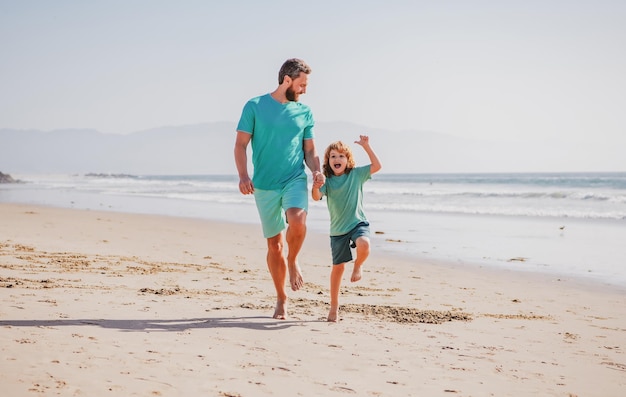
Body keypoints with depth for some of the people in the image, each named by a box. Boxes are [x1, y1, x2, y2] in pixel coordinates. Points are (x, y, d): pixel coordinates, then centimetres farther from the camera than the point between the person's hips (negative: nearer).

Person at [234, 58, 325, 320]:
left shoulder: (305, 113, 9)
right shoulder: (255, 107, 1)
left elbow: (310, 151, 14)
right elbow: (241, 144, -1)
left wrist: (316, 171, -7)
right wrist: (243, 175, -16)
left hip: (295, 180, 1)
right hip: (265, 185, -1)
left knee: (297, 220, -31)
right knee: (274, 244, 4)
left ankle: (293, 261, 0)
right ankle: (281, 300, 21)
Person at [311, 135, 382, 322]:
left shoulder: (356, 174, -2)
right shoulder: (327, 181, -4)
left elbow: (377, 166, -9)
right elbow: (316, 197, -18)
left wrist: (366, 146, -17)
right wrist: (315, 187, -41)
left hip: (358, 222, -1)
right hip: (338, 229, 1)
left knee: (364, 245, -34)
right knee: (338, 266, 5)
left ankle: (358, 265, 1)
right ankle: (334, 306, 18)